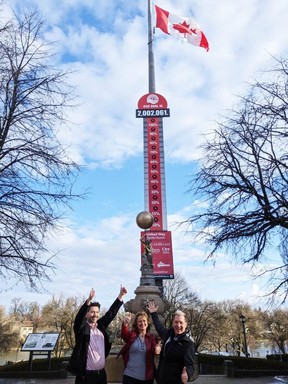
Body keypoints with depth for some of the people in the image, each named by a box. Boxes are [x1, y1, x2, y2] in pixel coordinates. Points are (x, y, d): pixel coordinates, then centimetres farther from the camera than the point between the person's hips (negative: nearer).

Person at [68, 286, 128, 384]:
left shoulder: (101, 325, 7)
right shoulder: (81, 327, -7)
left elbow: (111, 313, 6)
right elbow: (79, 315, -25)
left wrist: (121, 295, -1)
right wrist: (89, 300, -40)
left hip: (101, 373, 5)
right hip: (86, 374, -5)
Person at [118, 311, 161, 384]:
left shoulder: (152, 337, 2)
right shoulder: (131, 335, -2)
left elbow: (155, 350, -12)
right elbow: (124, 334, -24)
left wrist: (156, 351, -38)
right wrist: (125, 324, -47)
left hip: (147, 377, 2)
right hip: (130, 376, -1)